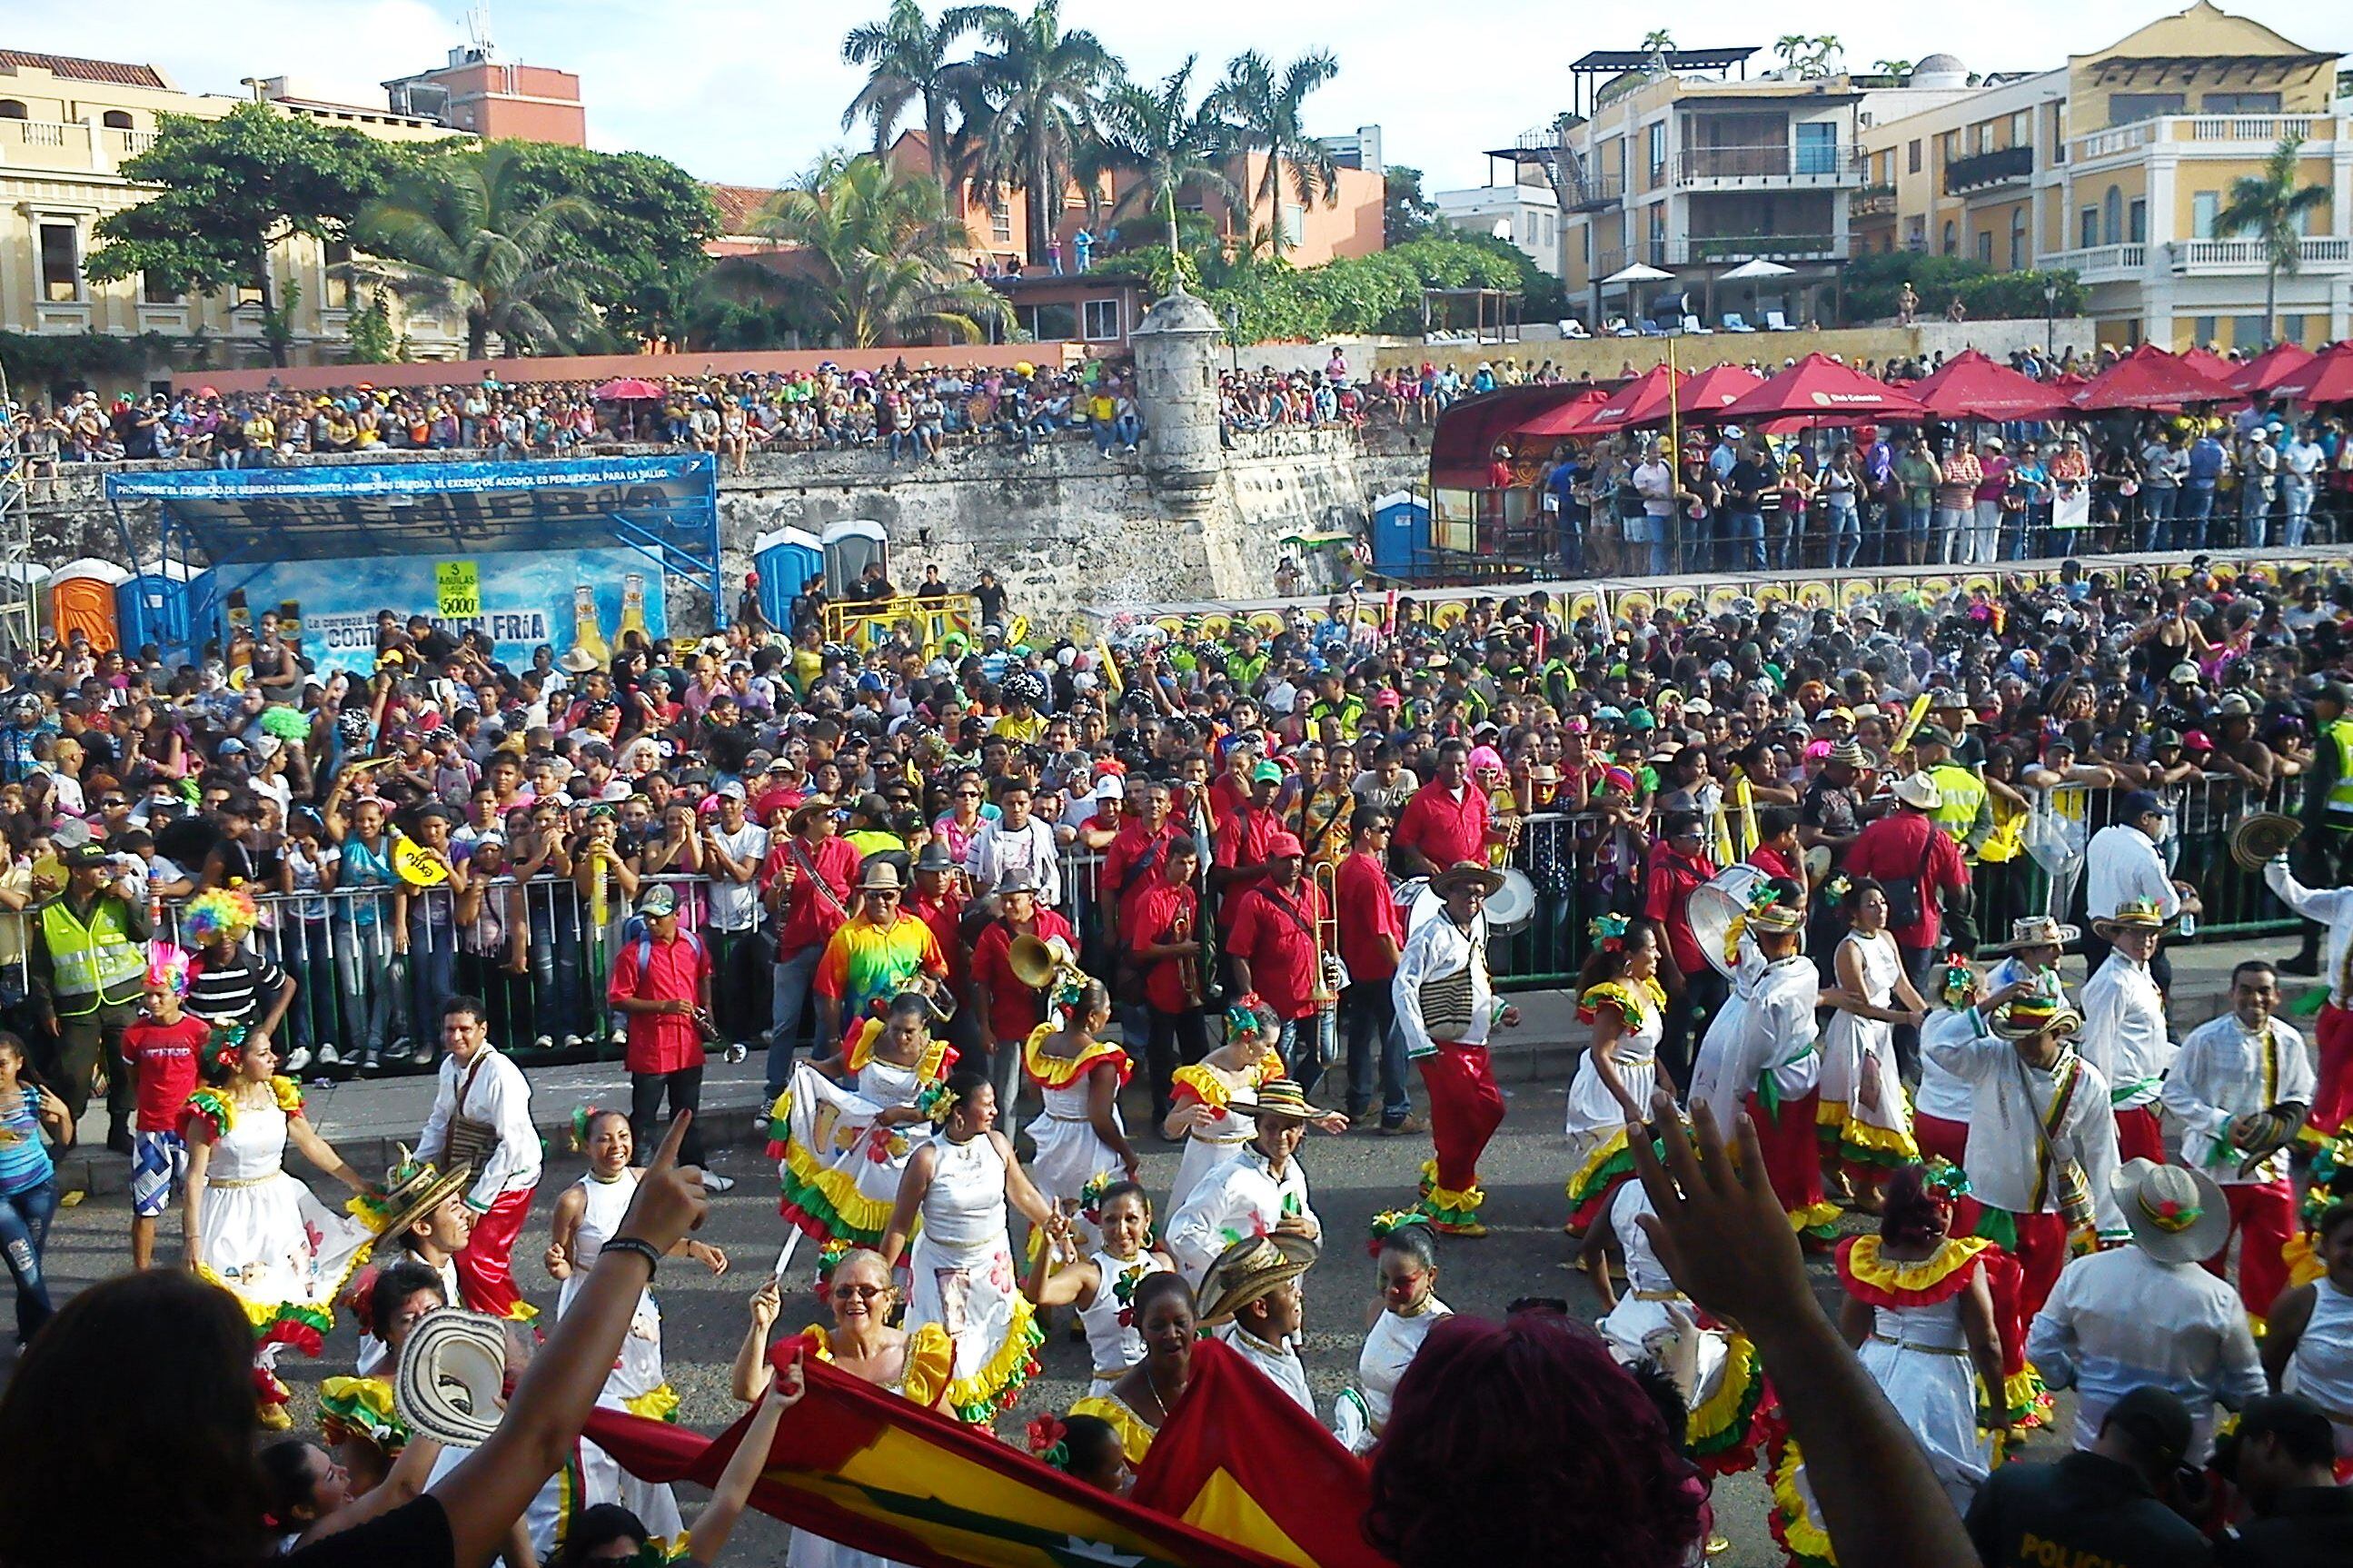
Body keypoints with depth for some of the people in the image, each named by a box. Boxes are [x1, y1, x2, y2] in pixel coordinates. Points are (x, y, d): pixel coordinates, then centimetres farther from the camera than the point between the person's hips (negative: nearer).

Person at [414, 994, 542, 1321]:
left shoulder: (501, 1075, -23)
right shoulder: (449, 1067, 2)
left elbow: (511, 1144, -24)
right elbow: (438, 1123, 14)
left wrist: (477, 1202, -23)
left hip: (505, 1181, -8)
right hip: (467, 1177, 8)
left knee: (475, 1259, -10)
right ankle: (512, 1307, 36)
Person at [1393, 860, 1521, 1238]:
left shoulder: (1475, 934, 15)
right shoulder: (1433, 934, -14)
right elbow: (1403, 987, -19)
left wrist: (1498, 1012, 10)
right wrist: (1419, 1045, -22)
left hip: (1475, 1045, 9)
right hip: (1445, 1047, -9)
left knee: (1490, 1111, 12)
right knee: (1456, 1124, -5)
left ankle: (1438, 1178, 28)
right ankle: (1449, 1210, 8)